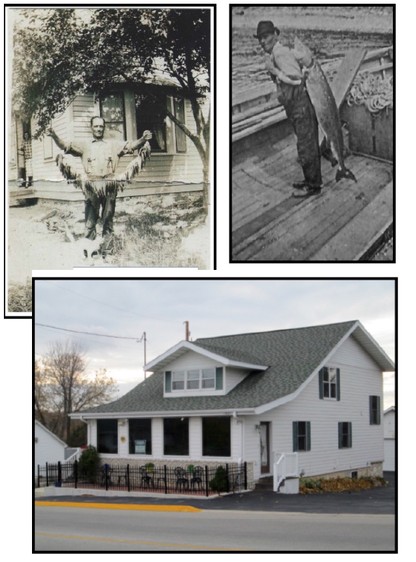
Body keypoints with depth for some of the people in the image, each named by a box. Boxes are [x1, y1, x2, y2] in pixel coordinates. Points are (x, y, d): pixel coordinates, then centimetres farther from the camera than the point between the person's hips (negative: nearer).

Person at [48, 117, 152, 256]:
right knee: (90, 219, -1)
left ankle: (107, 248, 12)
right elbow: (65, 145, 2)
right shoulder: (84, 145, 10)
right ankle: (90, 249, 2)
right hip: (91, 185, -1)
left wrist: (142, 140, -14)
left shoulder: (113, 144, 12)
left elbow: (131, 145, 5)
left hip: (109, 185, 1)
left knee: (108, 218, 6)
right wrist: (54, 136, -16)